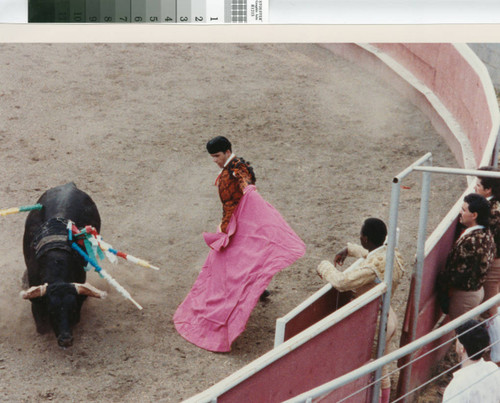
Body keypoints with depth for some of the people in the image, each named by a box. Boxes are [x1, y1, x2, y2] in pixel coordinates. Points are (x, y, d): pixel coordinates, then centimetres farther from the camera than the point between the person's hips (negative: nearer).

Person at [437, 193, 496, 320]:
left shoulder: (470, 241, -31)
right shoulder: (487, 234, -2)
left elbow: (457, 272, -25)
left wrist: (440, 283, -9)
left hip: (464, 294, -9)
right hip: (479, 289, 9)